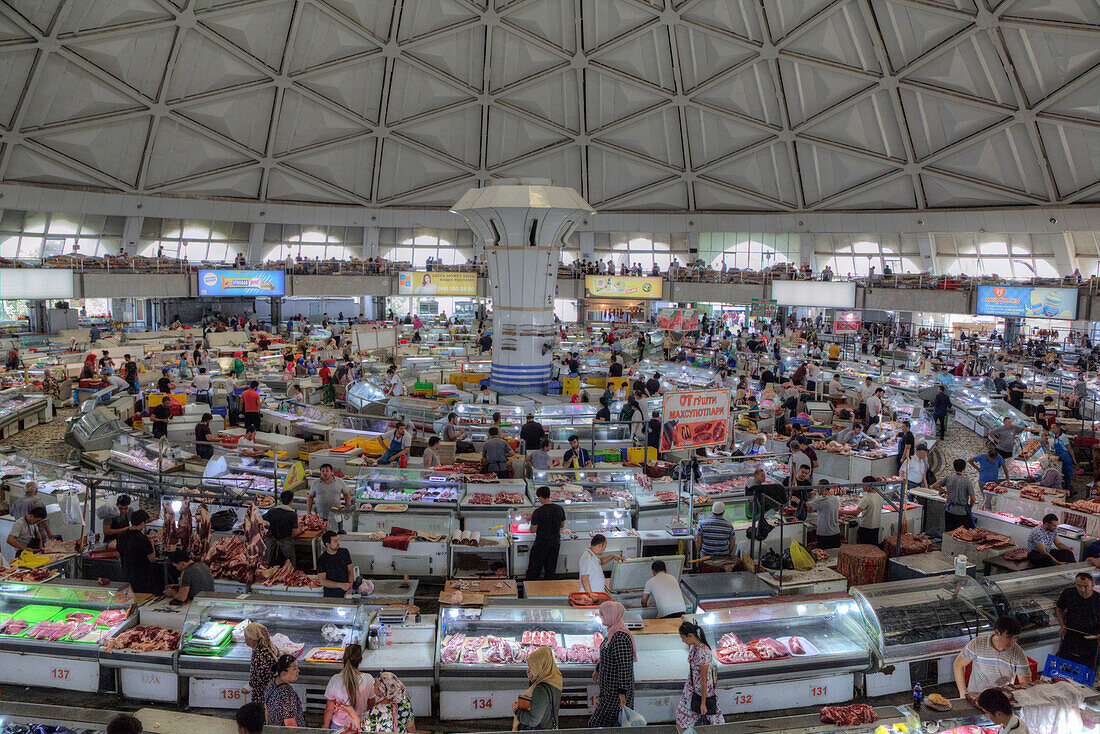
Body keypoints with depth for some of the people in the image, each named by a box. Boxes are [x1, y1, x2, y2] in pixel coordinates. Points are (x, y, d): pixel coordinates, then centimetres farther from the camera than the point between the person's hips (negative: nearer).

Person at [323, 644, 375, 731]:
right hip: (361, 724, 1)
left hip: (338, 725, -1)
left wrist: (325, 727, 6)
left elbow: (329, 709, -10)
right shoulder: (369, 679, -18)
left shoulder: (335, 680, -20)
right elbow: (371, 705, -4)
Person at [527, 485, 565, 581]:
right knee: (551, 568, 17)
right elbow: (562, 525, 8)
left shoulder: (538, 512, -20)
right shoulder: (559, 508, -4)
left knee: (534, 569, 9)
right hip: (556, 542, 5)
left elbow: (533, 530, -14)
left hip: (541, 542, -5)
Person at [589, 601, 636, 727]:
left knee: (598, 723, -1)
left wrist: (622, 692, -23)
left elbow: (624, 667, -25)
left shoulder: (621, 637, -27)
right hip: (609, 685, 9)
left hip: (616, 690, -9)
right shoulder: (612, 632, 4)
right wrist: (597, 670, 32)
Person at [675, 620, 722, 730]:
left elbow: (704, 680, -24)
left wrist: (703, 703, -18)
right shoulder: (693, 647, -5)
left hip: (703, 690, -8)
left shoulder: (703, 653, -30)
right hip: (692, 687, 8)